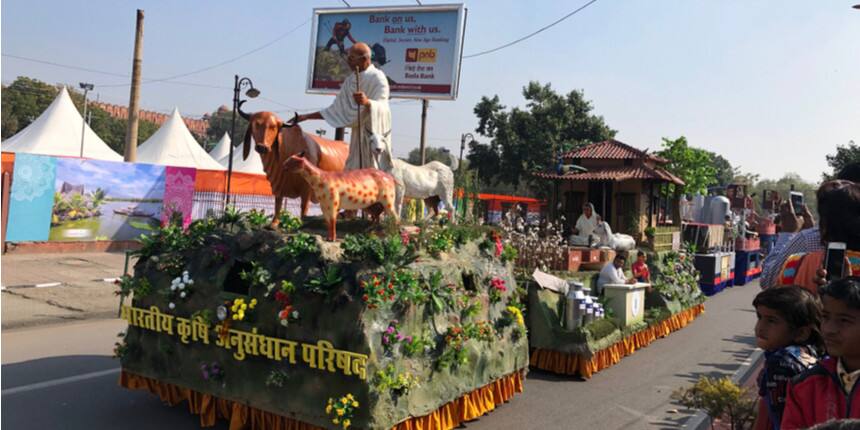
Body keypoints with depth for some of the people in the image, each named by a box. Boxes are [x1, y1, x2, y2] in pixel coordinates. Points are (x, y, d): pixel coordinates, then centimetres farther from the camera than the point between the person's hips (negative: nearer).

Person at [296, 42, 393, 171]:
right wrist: (307, 116, 12)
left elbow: (381, 107, -20)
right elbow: (337, 110, 14)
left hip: (374, 135, -6)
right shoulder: (350, 80, 12)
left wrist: (367, 102, -41)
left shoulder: (378, 78, -7)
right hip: (358, 136, 7)